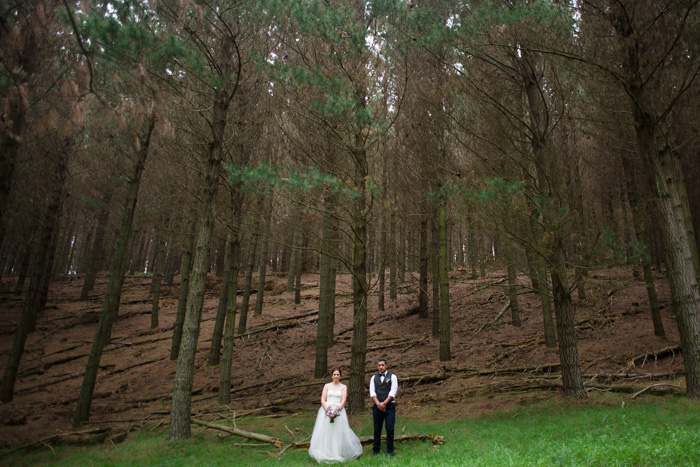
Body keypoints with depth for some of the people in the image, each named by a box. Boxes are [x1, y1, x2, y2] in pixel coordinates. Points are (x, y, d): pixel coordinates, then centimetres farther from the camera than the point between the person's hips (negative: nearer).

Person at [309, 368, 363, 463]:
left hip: (339, 410, -1)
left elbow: (343, 401, 0)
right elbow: (322, 400, 5)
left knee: (338, 433, -7)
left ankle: (338, 454, 3)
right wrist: (327, 410, -11)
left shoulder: (343, 387, 9)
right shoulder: (327, 386, 12)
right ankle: (324, 454, 1)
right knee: (324, 432, -5)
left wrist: (336, 410, -15)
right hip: (326, 410, 1)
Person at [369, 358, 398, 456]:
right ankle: (375, 450, 17)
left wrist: (384, 403, -15)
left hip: (389, 406, -2)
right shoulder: (373, 378, 12)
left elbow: (393, 392, -6)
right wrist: (378, 404, -13)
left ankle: (389, 451, 4)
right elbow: (372, 392, 2)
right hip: (377, 406, 2)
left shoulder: (392, 377, 4)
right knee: (377, 429, 7)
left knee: (390, 429, -6)